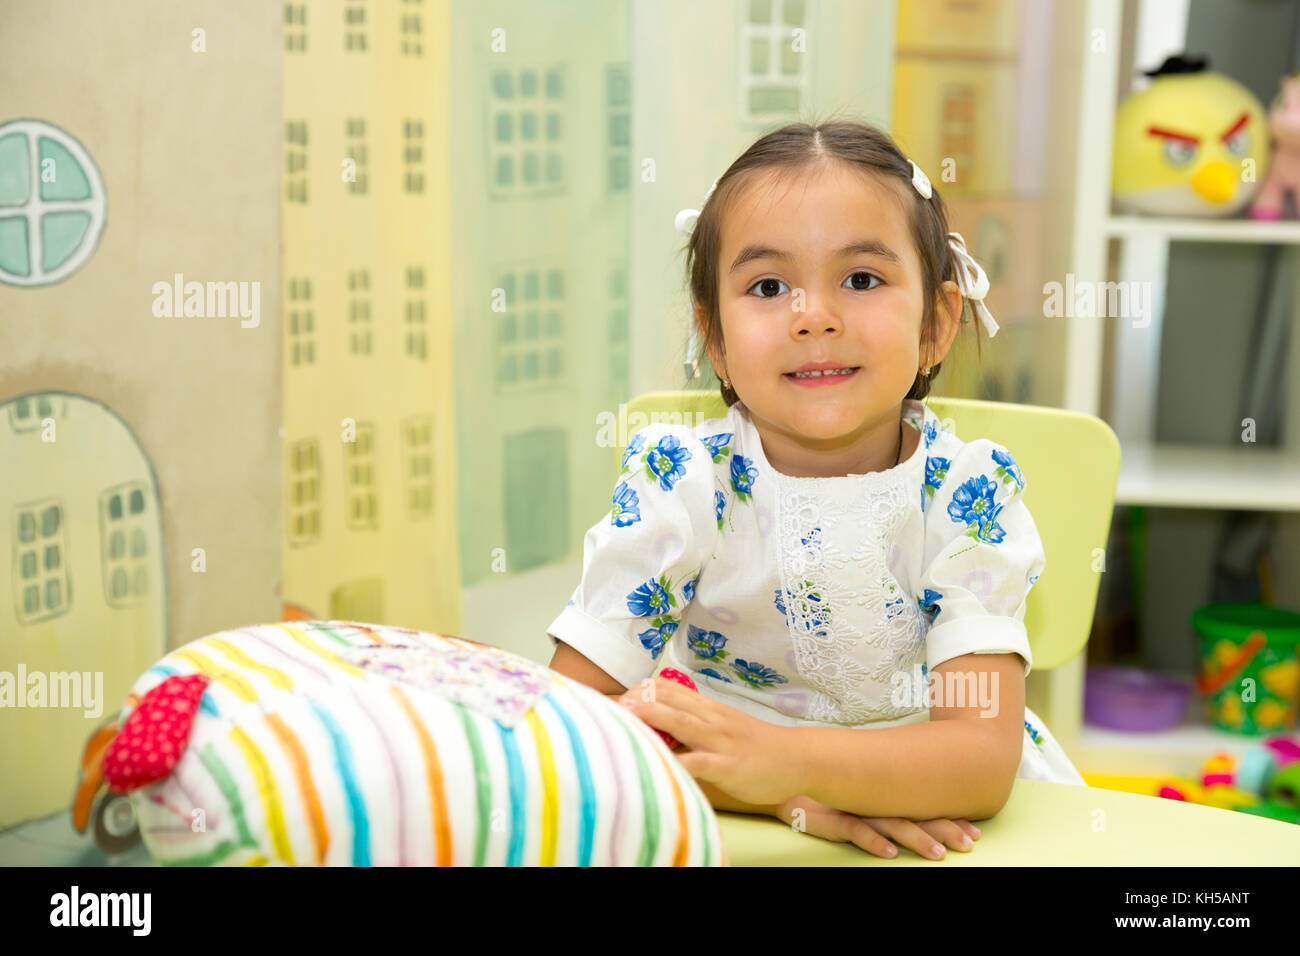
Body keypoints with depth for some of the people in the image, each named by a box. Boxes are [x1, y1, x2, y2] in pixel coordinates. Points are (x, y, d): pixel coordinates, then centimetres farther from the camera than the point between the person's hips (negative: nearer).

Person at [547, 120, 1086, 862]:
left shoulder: (969, 494, -12)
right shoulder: (678, 483, -11)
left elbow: (982, 760, -21)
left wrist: (781, 761, -38)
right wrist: (789, 797, -26)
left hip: (941, 823, 0)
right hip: (742, 829, 0)